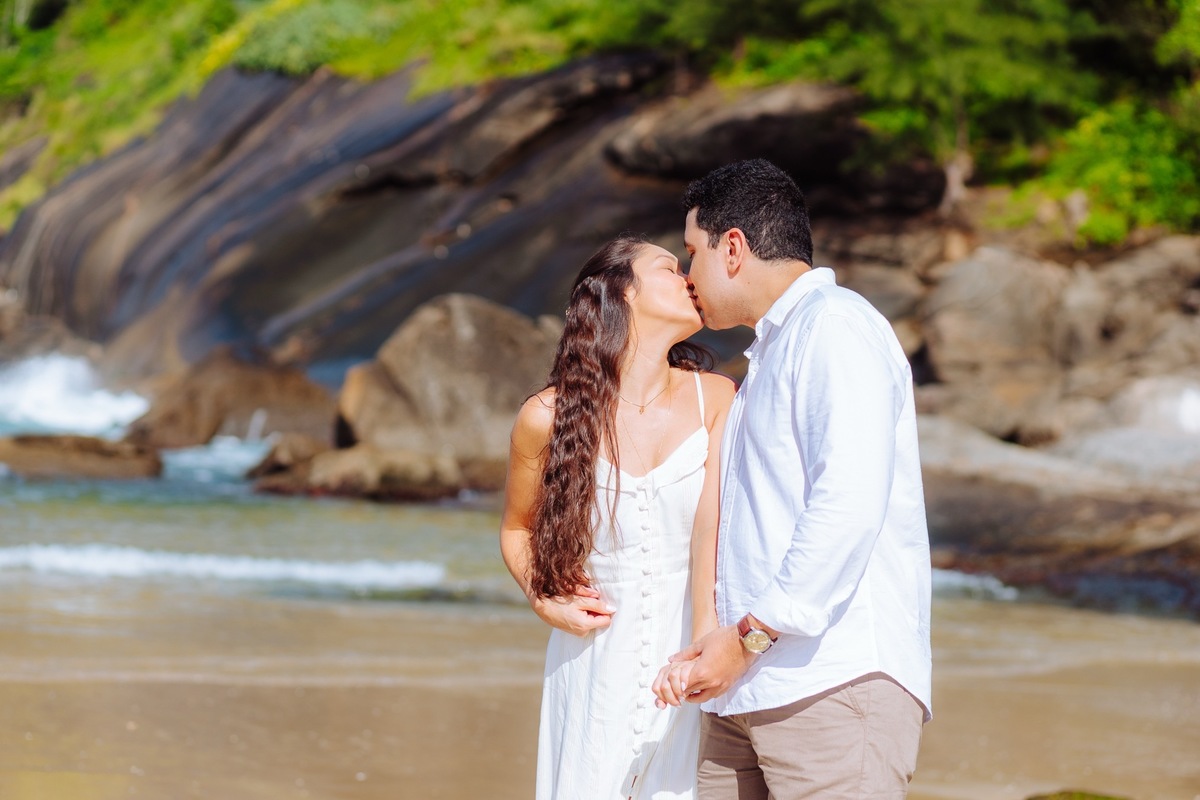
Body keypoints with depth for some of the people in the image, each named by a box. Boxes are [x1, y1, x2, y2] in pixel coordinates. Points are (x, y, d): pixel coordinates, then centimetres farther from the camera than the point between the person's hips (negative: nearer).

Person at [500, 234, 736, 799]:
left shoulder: (715, 400, -4)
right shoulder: (548, 418, -3)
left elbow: (711, 525, -16)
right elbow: (516, 530, 14)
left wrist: (708, 636, -29)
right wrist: (542, 599, -5)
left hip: (688, 666, 0)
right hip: (596, 663, 0)